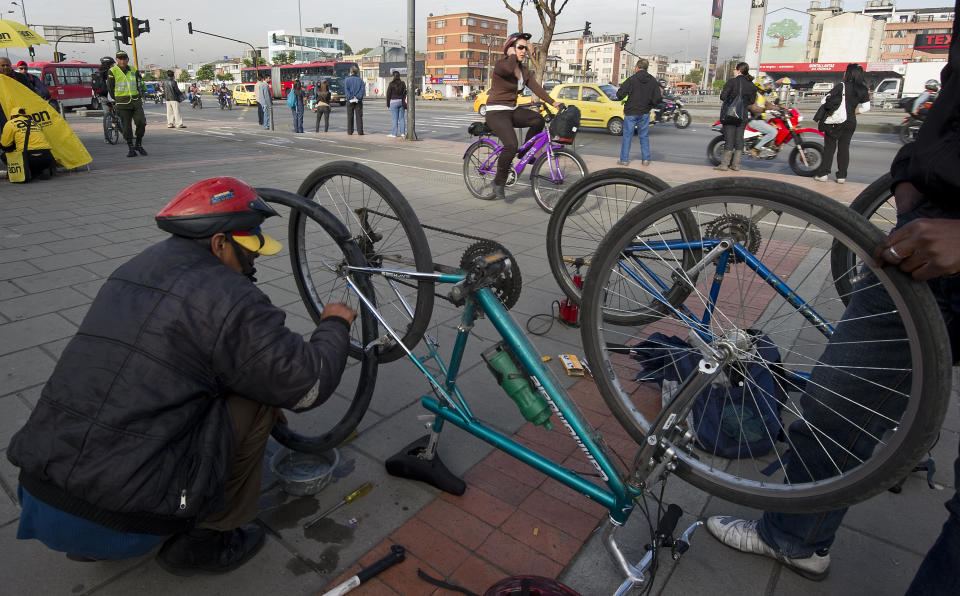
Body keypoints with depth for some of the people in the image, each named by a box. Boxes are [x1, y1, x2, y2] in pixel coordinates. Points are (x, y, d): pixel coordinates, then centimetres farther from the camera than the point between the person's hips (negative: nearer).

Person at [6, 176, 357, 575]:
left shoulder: (131, 272, 11)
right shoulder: (225, 297, -16)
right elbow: (309, 384, -13)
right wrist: (335, 324, 6)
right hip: (121, 523, -8)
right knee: (257, 392, 1)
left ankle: (89, 542, 24)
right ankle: (206, 539, 11)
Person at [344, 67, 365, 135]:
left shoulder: (347, 80, 2)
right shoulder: (360, 80, 4)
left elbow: (346, 90, -9)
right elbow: (363, 89, -6)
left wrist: (350, 97, -11)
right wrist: (357, 97, -10)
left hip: (350, 101, 0)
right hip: (359, 101, 0)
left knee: (350, 117, 6)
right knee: (359, 116, 2)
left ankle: (350, 131, 6)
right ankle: (360, 131, -3)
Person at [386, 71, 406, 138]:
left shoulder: (391, 84, -6)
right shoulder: (403, 83, 4)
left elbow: (388, 94, -4)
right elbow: (405, 93, 5)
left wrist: (388, 104, 2)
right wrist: (404, 101, 11)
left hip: (394, 101, -4)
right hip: (401, 101, 4)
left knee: (395, 118, -3)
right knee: (402, 118, 7)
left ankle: (394, 133, -1)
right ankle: (402, 132, 8)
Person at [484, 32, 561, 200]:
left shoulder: (525, 71, 11)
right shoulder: (501, 64, -12)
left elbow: (536, 88, 2)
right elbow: (508, 69, -35)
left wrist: (553, 102, -8)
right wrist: (512, 55, -16)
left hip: (512, 111, 7)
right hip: (496, 113, -7)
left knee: (538, 119, -16)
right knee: (511, 145, -26)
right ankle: (498, 183, -12)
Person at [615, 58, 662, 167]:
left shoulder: (631, 79, -11)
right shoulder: (653, 81, 0)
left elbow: (620, 94, -14)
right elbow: (658, 98, -2)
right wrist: (651, 106, 16)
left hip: (631, 112, -3)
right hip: (645, 113, 3)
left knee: (627, 135, 4)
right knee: (644, 136, 12)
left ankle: (624, 159, 5)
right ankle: (646, 159, 13)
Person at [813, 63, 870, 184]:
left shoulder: (841, 86, -9)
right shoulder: (863, 90, 4)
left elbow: (826, 100, -12)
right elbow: (866, 107, 4)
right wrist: (852, 112, 13)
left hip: (835, 122, -4)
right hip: (850, 122, 4)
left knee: (829, 147, 3)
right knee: (844, 148, 9)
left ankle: (823, 173, 0)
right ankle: (842, 176, 7)